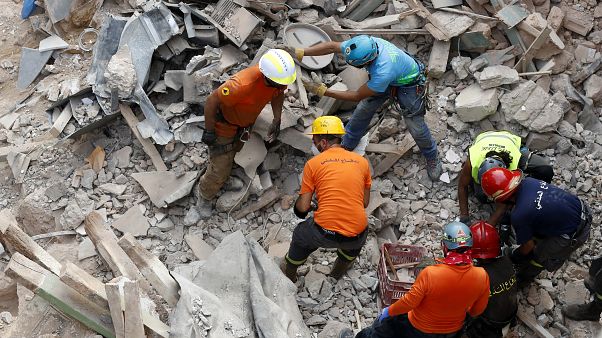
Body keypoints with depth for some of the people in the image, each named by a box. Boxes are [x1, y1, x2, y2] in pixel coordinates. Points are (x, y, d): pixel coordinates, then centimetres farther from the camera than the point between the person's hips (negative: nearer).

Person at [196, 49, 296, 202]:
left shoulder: (279, 76, -24)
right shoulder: (242, 85, -45)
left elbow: (278, 94, 1)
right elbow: (212, 100, -33)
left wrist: (277, 120, -8)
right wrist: (208, 131, -24)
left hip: (245, 123, 7)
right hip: (225, 125, -7)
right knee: (220, 170, 1)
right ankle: (204, 199, 28)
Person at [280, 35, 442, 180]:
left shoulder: (383, 72, -46)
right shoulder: (363, 44, -30)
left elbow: (357, 95, -32)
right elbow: (331, 46, -18)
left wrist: (324, 91, -30)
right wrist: (300, 52, -28)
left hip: (408, 83, -6)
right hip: (387, 80, 6)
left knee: (416, 127, 0)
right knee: (362, 111, 6)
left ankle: (432, 158, 28)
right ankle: (346, 146, 28)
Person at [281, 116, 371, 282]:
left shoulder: (313, 164, 0)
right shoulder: (362, 161, 8)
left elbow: (303, 208, 2)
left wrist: (298, 204, 24)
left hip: (324, 233, -2)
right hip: (356, 238, 2)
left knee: (300, 235, 32)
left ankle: (289, 277, 52)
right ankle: (338, 271, 56)